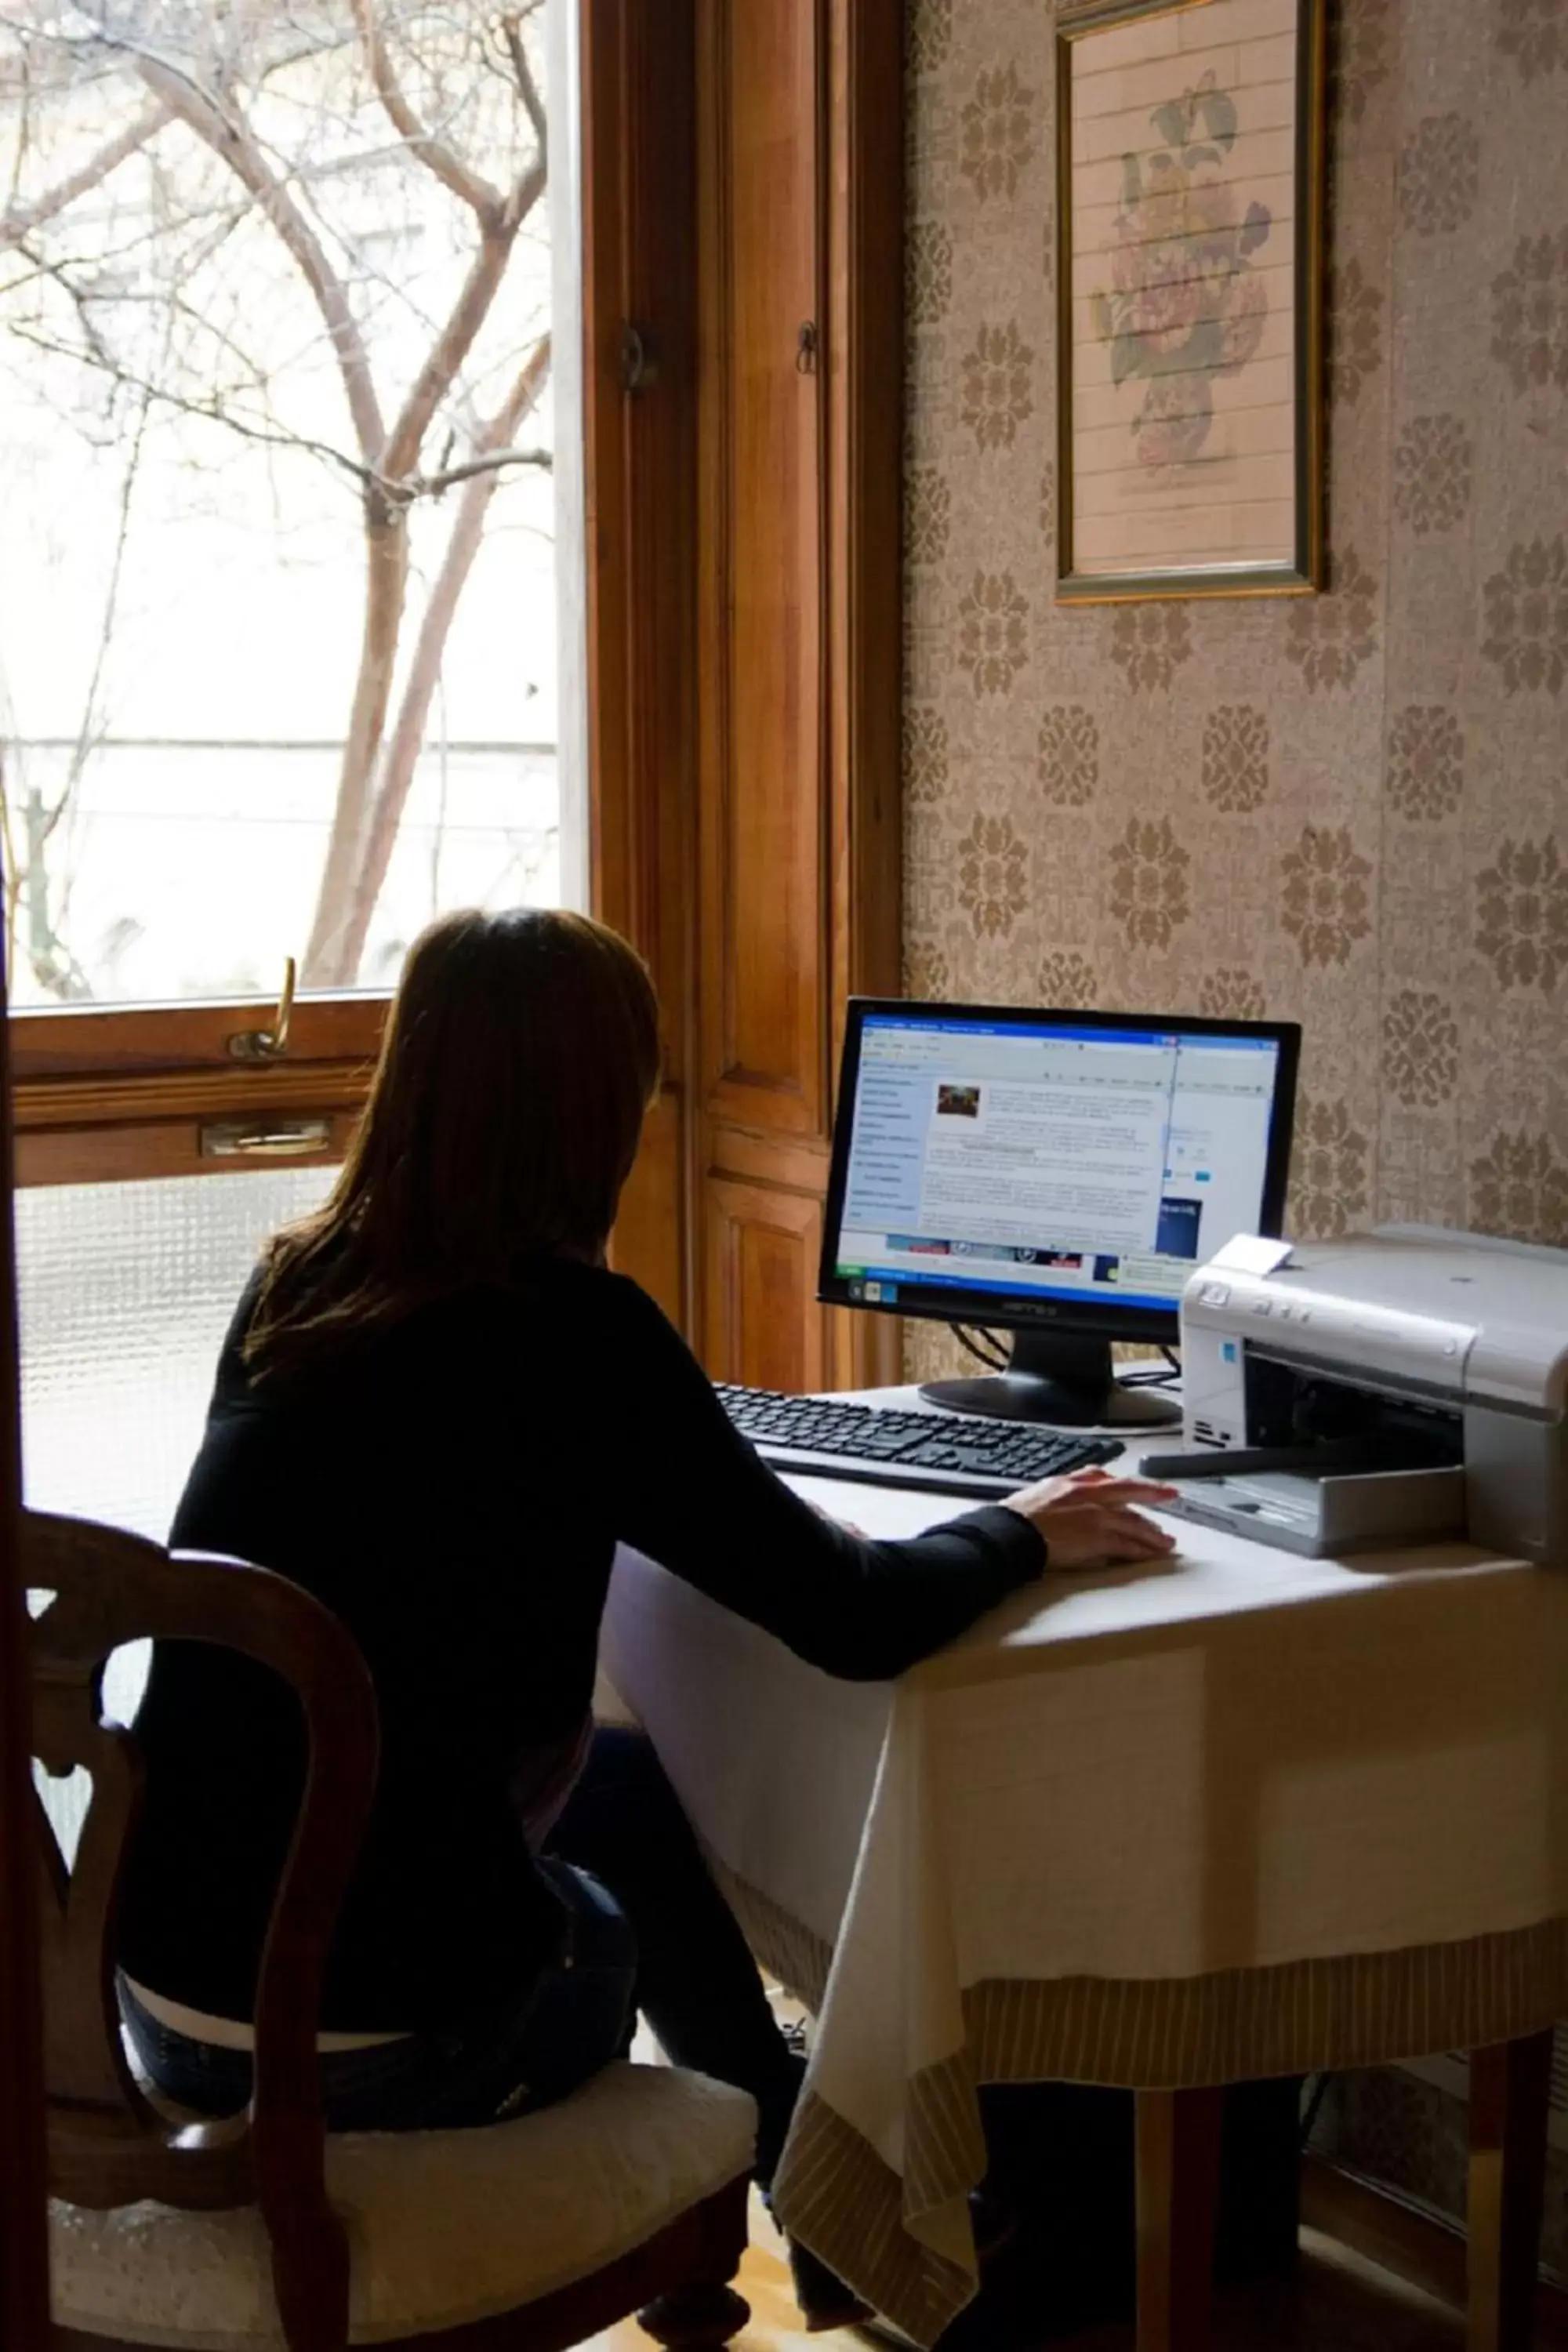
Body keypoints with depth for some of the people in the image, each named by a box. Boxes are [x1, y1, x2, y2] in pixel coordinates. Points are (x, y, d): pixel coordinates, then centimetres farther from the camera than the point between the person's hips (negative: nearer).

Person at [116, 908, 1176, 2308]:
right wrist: (1021, 1532, 8)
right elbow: (856, 1622, -12)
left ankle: (777, 2137, 46)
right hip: (371, 2037, -6)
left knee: (621, 1774, 28)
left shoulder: (289, 1288, 3)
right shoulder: (573, 1329, -15)